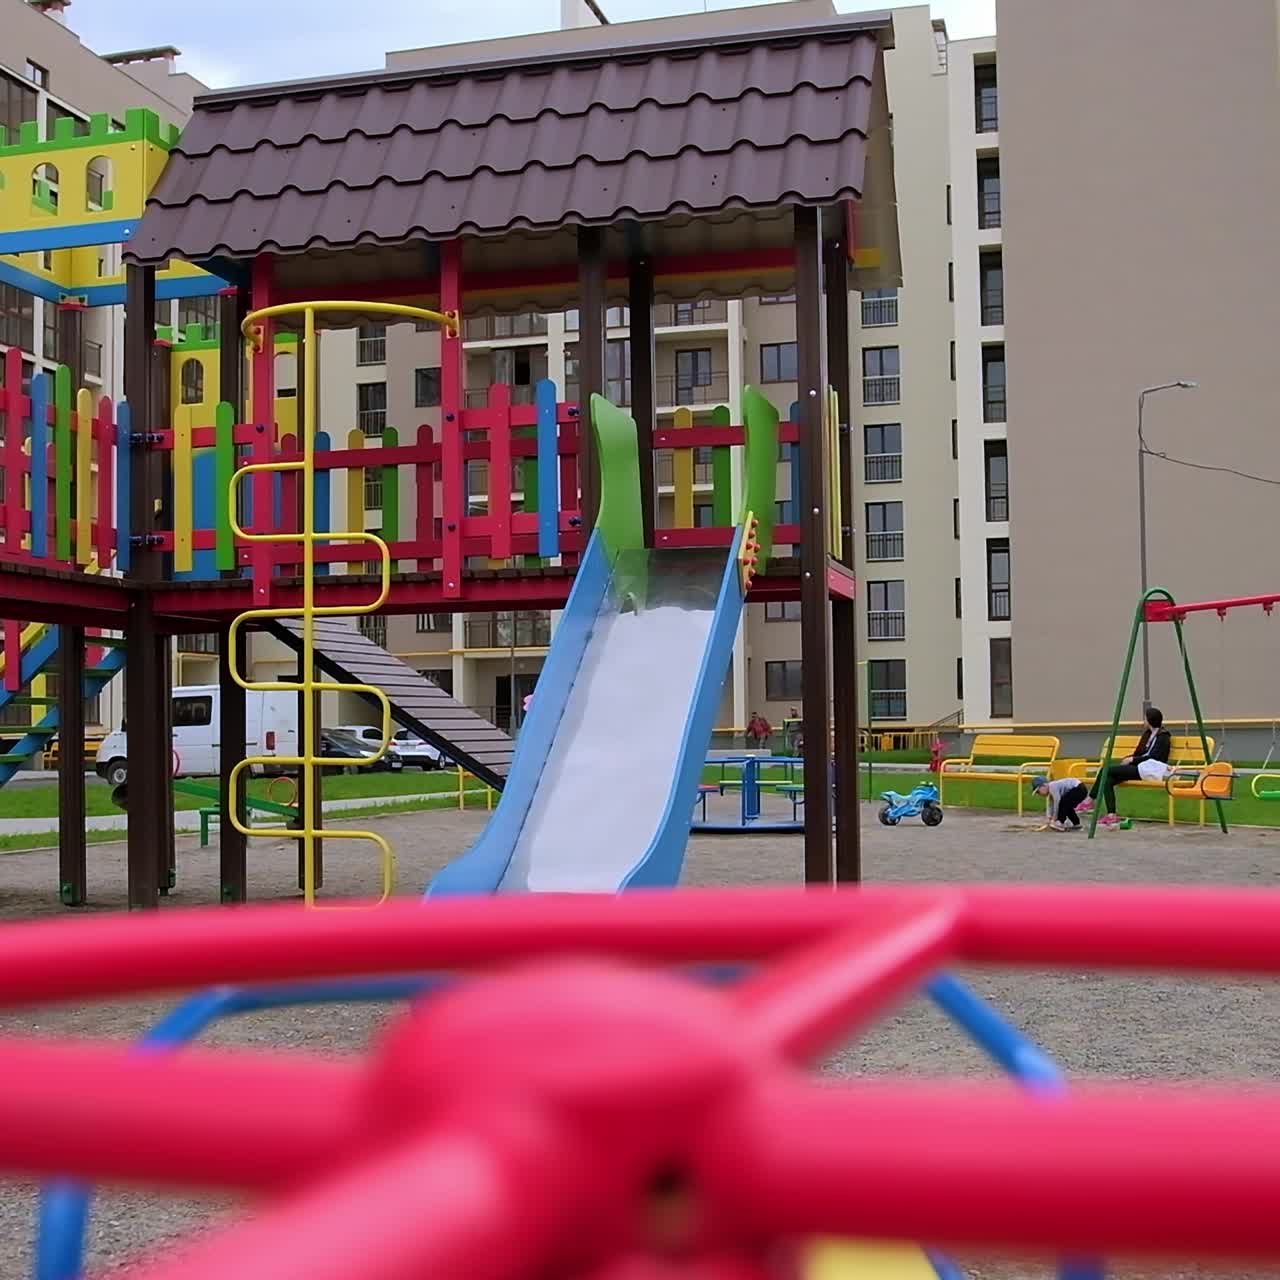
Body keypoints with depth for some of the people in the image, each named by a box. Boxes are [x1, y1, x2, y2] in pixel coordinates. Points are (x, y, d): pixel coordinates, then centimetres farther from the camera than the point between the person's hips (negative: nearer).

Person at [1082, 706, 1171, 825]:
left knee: (1106, 771, -19)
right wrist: (1129, 759, 3)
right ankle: (1111, 815, -17)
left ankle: (1091, 801, -10)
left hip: (1149, 770, -9)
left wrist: (1132, 759, -12)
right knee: (1108, 779, -15)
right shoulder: (1148, 734, 22)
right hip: (1138, 767, 9)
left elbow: (1154, 757, -13)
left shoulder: (1163, 736, -3)